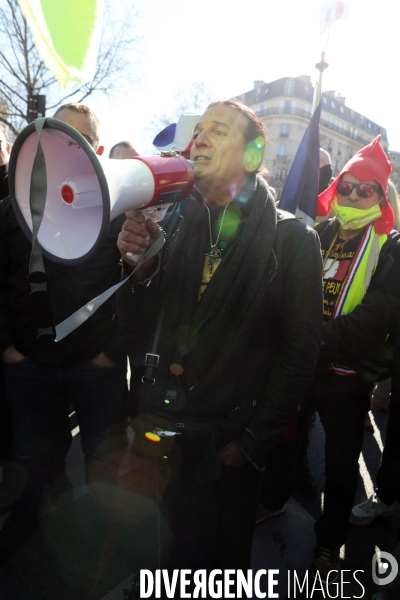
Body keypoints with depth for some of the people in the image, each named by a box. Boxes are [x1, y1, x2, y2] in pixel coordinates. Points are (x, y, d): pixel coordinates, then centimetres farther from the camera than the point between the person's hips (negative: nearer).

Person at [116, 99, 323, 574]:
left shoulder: (291, 238, -9)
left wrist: (253, 442, -10)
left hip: (227, 449, -3)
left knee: (225, 559, 19)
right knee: (174, 558, 24)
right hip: (161, 433, 4)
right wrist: (137, 264, -16)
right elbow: (141, 324, 2)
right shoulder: (177, 224, 1)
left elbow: (299, 352, -9)